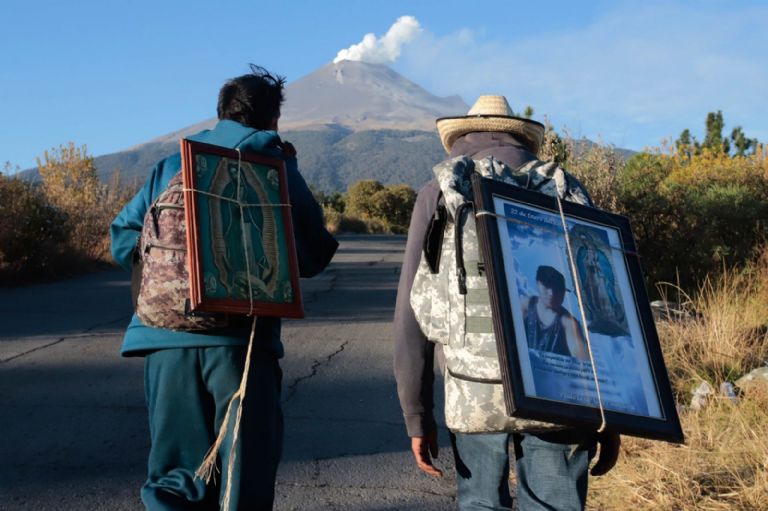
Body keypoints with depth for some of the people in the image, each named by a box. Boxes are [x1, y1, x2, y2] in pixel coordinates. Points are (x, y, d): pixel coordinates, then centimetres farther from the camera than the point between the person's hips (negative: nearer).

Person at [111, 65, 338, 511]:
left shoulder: (171, 165, 13)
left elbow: (123, 239, 13)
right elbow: (312, 257, 4)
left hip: (168, 337, 4)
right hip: (240, 338, -3)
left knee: (176, 475, 12)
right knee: (247, 469, 9)